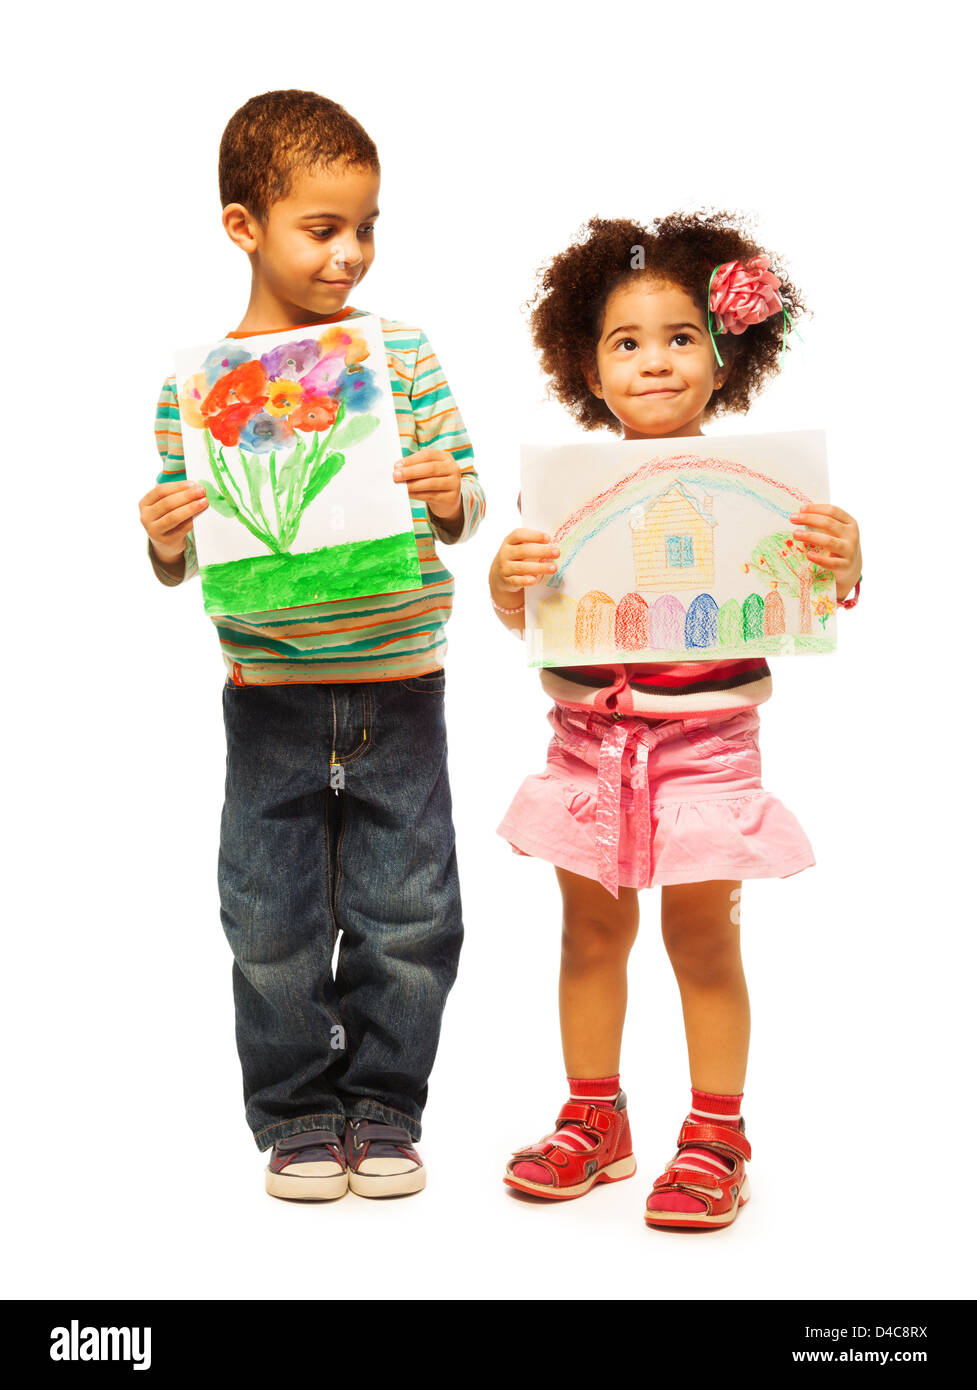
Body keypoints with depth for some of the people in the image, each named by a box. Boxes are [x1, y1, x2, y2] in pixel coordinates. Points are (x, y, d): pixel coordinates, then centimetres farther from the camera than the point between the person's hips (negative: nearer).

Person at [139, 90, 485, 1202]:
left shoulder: (403, 353, 1)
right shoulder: (196, 379, 0)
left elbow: (462, 499, 2)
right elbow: (186, 556, 4)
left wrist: (453, 501, -19)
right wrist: (167, 547, -17)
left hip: (399, 687, 1)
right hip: (272, 694, 0)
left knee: (408, 915, 7)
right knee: (275, 922, 7)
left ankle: (383, 1107, 26)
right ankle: (295, 1114, 26)